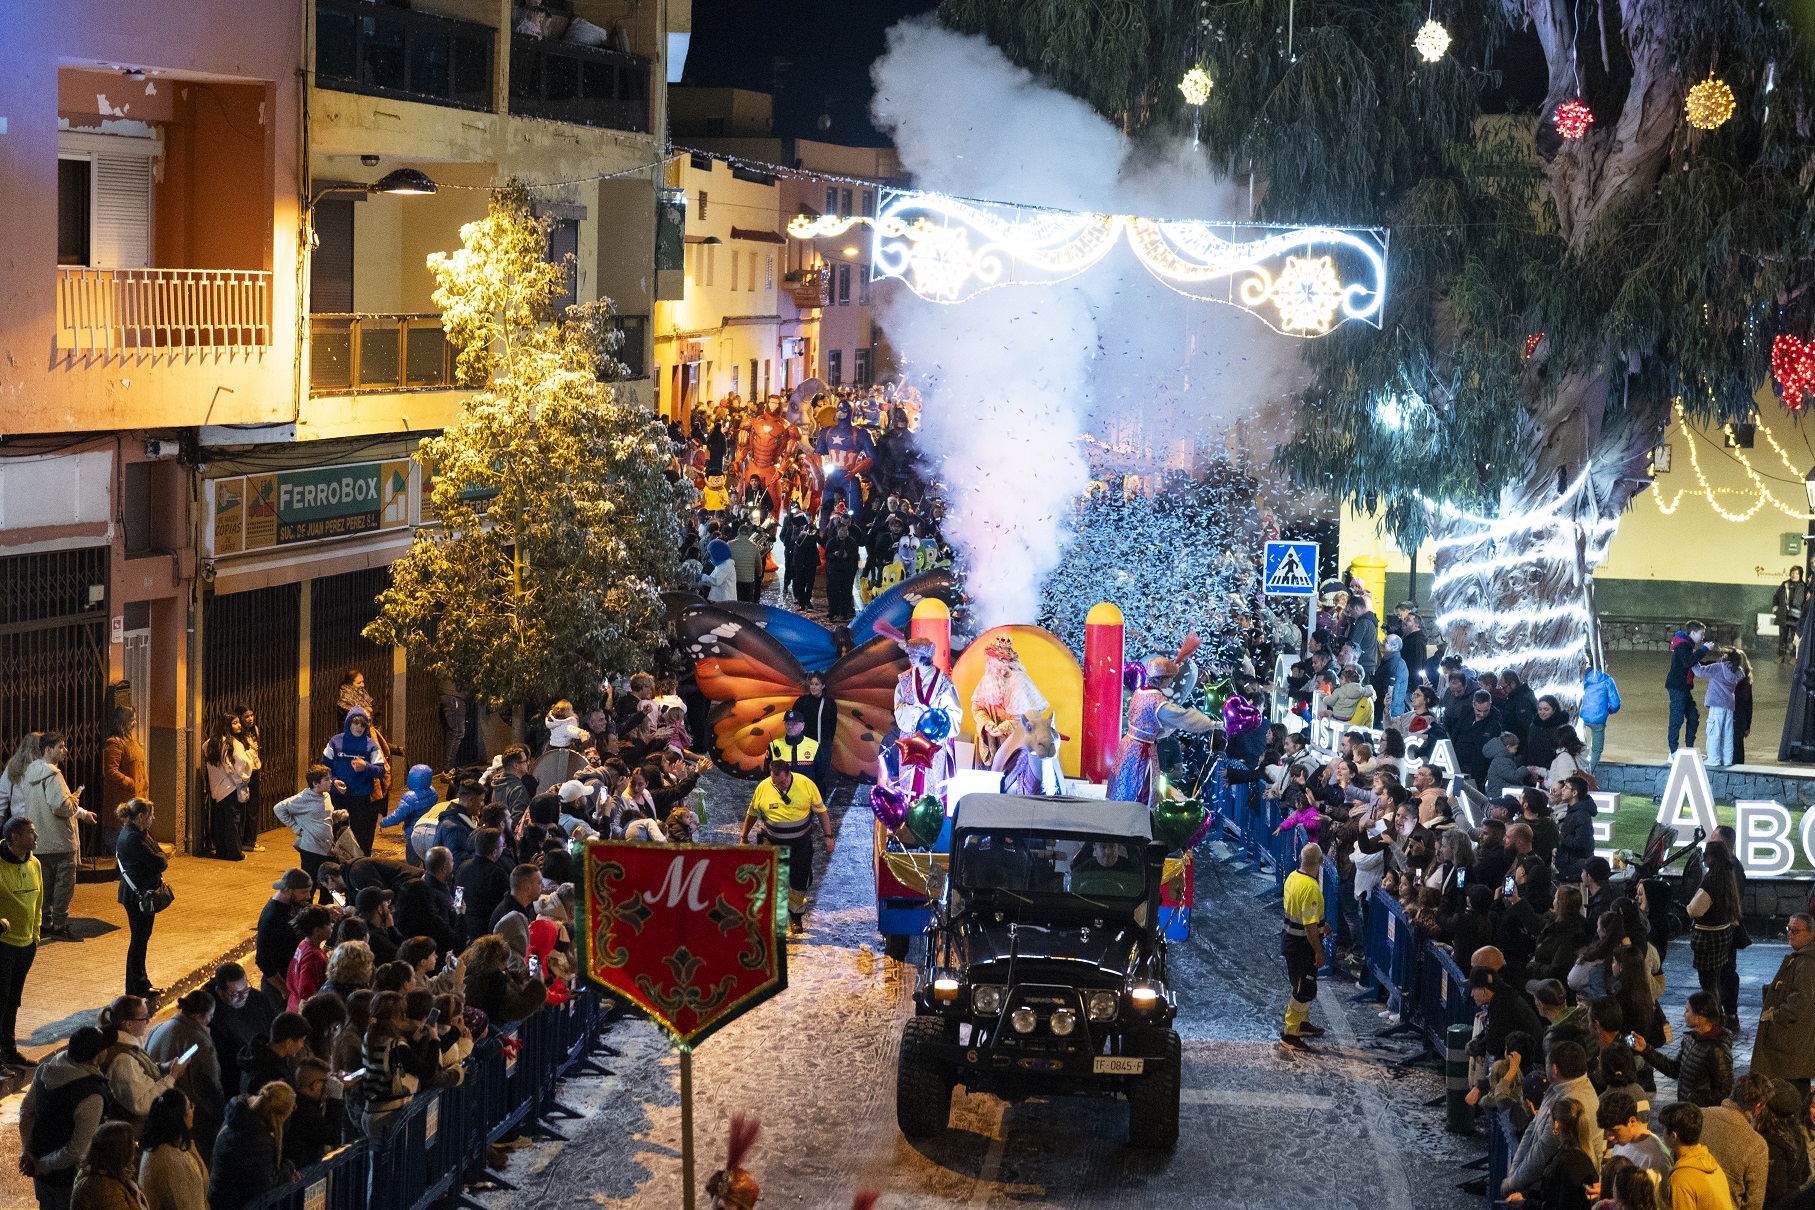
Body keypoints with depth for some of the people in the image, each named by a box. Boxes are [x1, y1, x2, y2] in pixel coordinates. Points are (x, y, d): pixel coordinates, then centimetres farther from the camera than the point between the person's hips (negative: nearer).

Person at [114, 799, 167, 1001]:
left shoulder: (138, 833, 11)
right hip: (138, 895, -11)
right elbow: (157, 862, -24)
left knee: (142, 938, 18)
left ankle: (141, 982, 29)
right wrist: (162, 858, -4)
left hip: (144, 895, 11)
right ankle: (136, 989, 8)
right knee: (139, 939, -1)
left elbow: (161, 861, 12)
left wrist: (160, 859, -8)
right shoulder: (132, 838, -23)